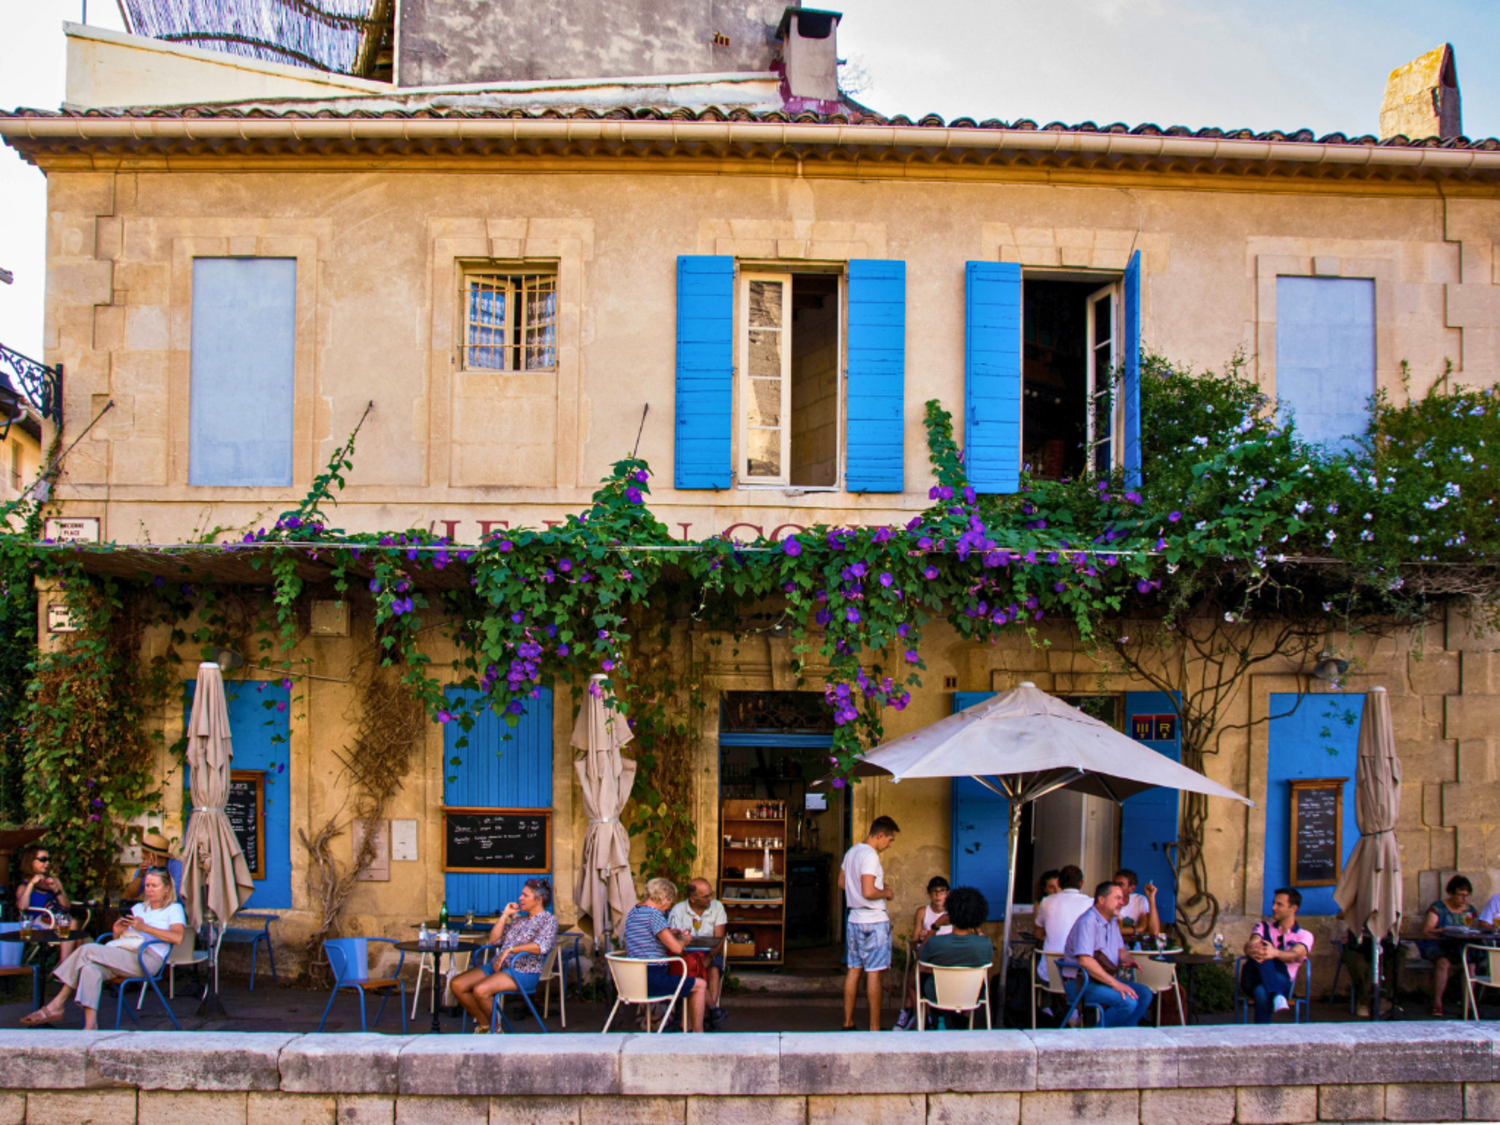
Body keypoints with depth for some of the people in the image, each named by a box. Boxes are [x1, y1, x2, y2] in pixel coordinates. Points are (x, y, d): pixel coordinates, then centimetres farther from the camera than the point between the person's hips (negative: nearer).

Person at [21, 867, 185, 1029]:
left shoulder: (174, 908, 12)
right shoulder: (138, 908, 33)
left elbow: (177, 937, -9)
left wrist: (144, 928, -13)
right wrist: (117, 932, 3)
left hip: (146, 958, -6)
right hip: (119, 957, 6)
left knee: (87, 951, -22)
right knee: (91, 968, -29)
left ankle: (57, 1005, -18)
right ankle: (90, 1026, -36)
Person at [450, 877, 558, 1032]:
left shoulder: (548, 920, 1)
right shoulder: (518, 919, 24)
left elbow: (542, 946, -19)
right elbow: (494, 940, 18)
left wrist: (510, 949, -23)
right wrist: (505, 915, 11)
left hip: (523, 971, -8)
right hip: (496, 965, 8)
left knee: (480, 990, -30)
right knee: (457, 984, -10)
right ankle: (484, 1024, 5)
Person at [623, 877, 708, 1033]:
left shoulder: (633, 911, 11)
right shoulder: (654, 914, -17)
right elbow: (677, 948, -19)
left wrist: (669, 933, 21)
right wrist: (684, 940, 2)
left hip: (634, 979, 10)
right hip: (652, 979, -10)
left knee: (685, 981, 29)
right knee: (700, 985, 4)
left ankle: (687, 1025, 34)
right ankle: (697, 1032, 10)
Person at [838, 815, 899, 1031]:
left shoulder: (851, 852, 10)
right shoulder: (870, 855, -18)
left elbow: (841, 883, 21)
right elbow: (868, 892, -26)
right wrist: (885, 893, -7)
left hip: (854, 919, 9)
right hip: (874, 921, -9)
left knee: (854, 970, 11)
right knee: (874, 973, -3)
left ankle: (848, 1023, 16)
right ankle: (874, 1028, 0)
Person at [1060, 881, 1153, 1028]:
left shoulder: (1111, 922, 15)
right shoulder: (1088, 922, -17)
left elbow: (1120, 950, 25)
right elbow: (1084, 960, -27)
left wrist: (1130, 960, -1)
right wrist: (1115, 983, -28)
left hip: (1105, 979, 10)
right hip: (1080, 983, -10)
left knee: (1144, 993, -4)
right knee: (1128, 1001, -26)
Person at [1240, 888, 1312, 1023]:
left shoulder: (1304, 936, 15)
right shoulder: (1264, 927, 24)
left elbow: (1295, 955, -12)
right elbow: (1249, 945, -2)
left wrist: (1275, 953, -38)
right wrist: (1252, 950, -32)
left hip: (1281, 981, -2)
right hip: (1254, 980, 2)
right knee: (1261, 949, -33)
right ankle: (1276, 996, -50)